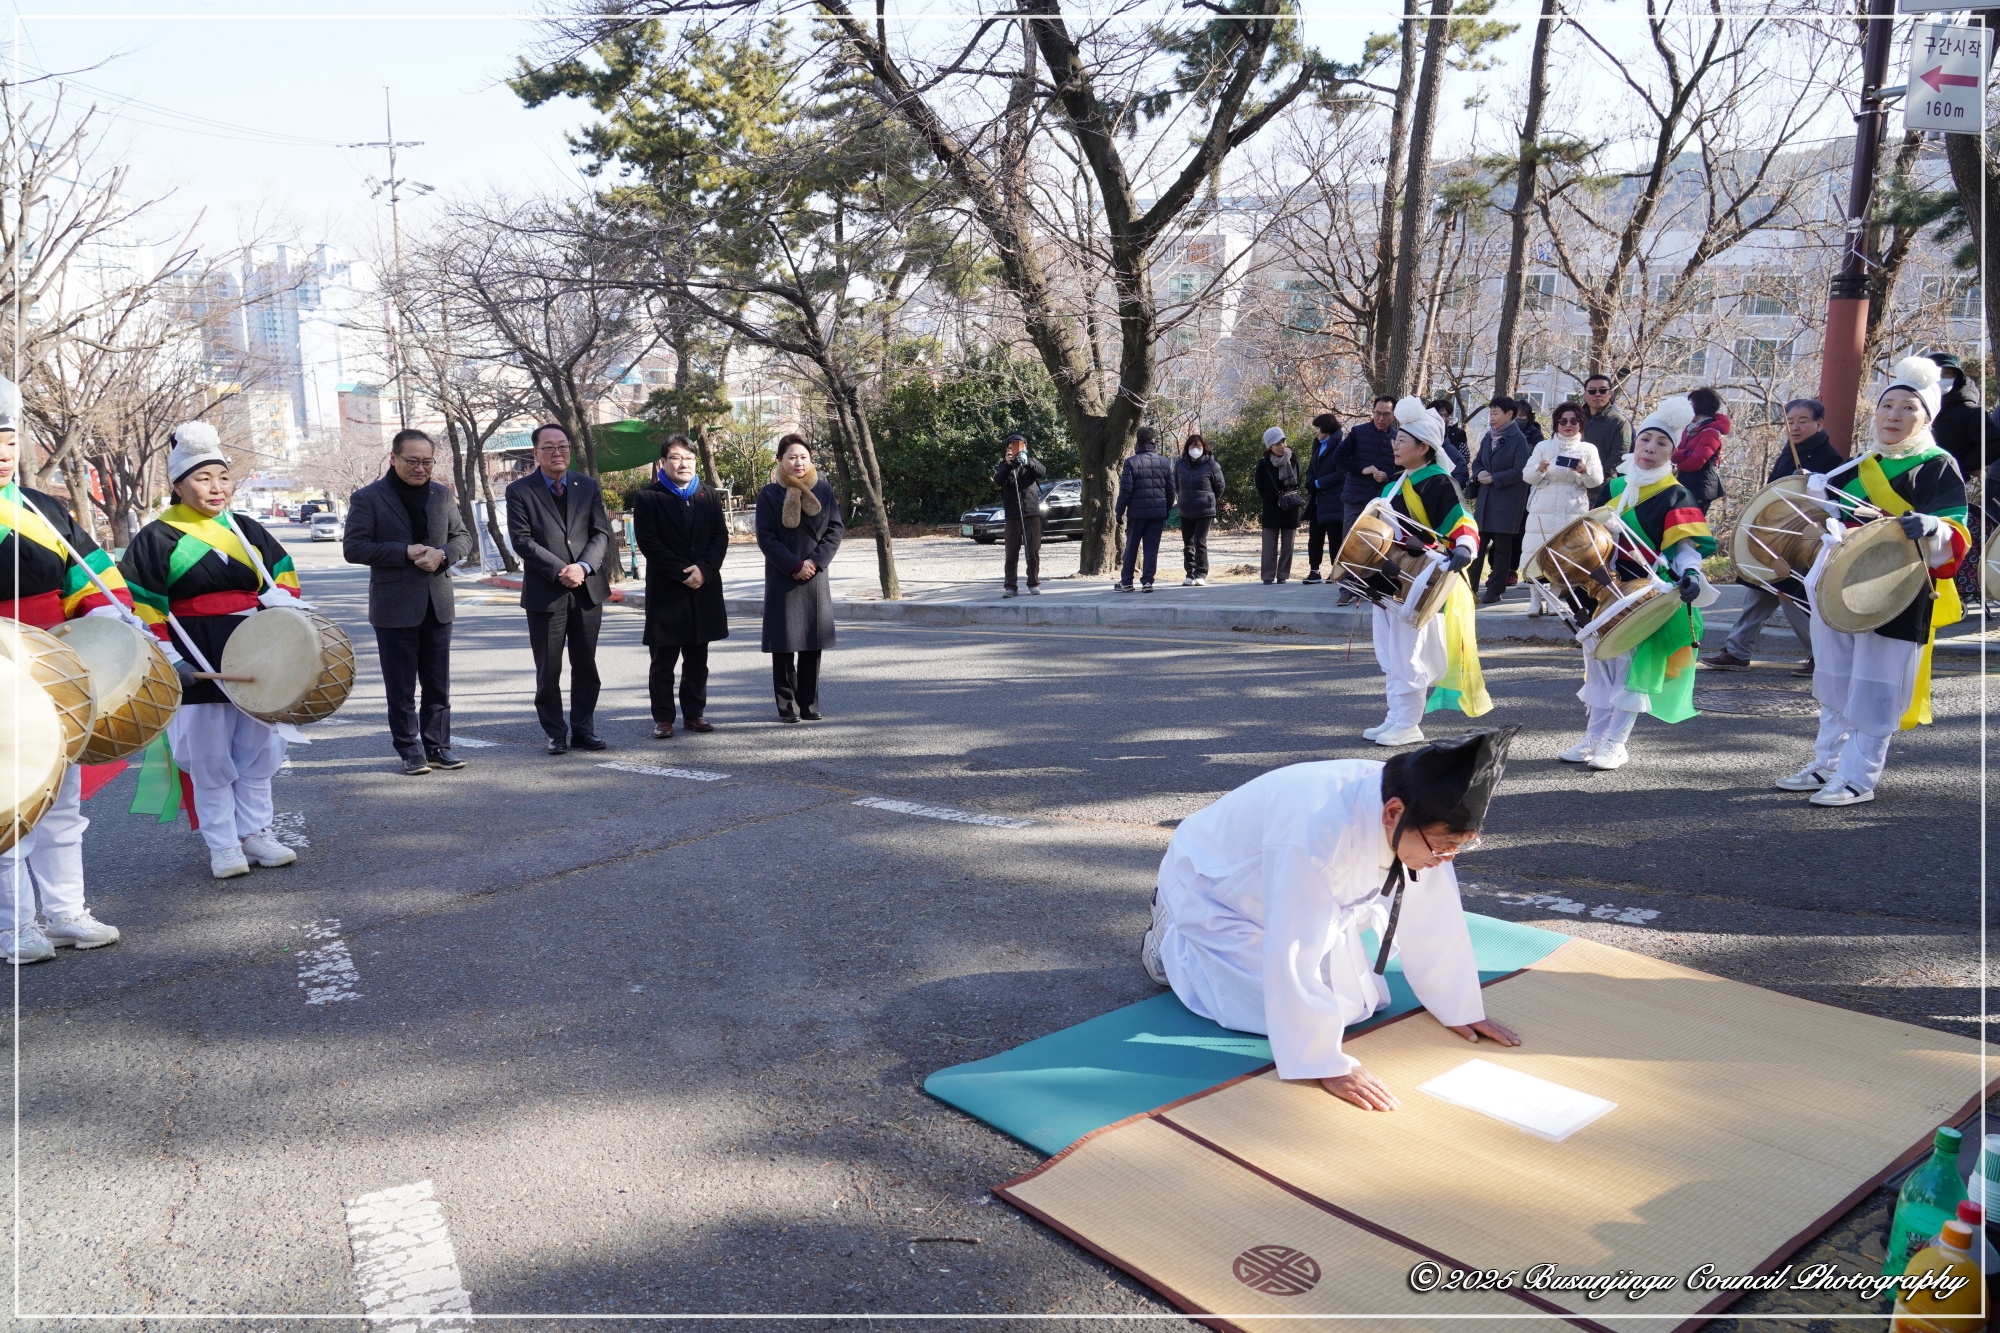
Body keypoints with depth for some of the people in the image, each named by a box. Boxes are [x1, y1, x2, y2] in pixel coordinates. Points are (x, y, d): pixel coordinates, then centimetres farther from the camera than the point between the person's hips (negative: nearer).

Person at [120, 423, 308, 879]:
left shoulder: (246, 530, 10)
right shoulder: (157, 539, -5)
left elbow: (282, 579, 16)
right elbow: (142, 605, -7)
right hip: (199, 667, -5)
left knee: (258, 751, 11)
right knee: (210, 759, 1)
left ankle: (255, 833, 22)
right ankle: (222, 846, 11)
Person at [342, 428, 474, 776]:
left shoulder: (441, 494, 9)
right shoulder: (367, 498, -4)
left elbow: (462, 536, 12)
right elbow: (353, 547, -9)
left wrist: (442, 554, -11)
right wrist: (406, 552, -18)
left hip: (437, 604, 4)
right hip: (395, 607, -4)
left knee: (438, 683, 9)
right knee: (400, 688, 4)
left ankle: (437, 745, 18)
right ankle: (410, 751, 12)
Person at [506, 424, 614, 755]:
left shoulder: (588, 486, 10)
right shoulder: (520, 491, 0)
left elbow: (601, 533, 3)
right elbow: (521, 540, -9)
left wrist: (583, 567, -14)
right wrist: (559, 570, -17)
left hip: (587, 588, 3)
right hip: (545, 592, -3)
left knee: (586, 667, 9)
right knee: (548, 670, 4)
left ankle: (583, 729, 18)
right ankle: (555, 733, 14)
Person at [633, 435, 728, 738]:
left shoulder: (708, 496, 12)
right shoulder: (647, 497, 0)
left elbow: (721, 536, 5)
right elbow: (648, 542, -8)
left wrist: (704, 569, -12)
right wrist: (682, 573, -15)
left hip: (704, 588, 4)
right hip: (665, 591, -3)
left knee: (697, 658, 10)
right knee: (663, 660, 1)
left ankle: (695, 712, 19)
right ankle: (663, 718, 8)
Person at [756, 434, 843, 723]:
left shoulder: (823, 489, 5)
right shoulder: (769, 494, -3)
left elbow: (835, 529, 2)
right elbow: (766, 538, -6)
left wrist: (815, 561, -10)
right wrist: (795, 566, -13)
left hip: (816, 577, 3)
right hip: (782, 579, -2)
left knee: (813, 644, 5)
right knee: (784, 644, 0)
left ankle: (809, 704, 14)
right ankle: (787, 706, 9)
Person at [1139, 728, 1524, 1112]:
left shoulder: (1421, 825, -21)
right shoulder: (1317, 830, -44)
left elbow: (1434, 920, -7)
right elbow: (1292, 957, -41)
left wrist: (1461, 1008, -1)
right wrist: (1328, 1064, -35)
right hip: (1212, 889, -7)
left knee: (1358, 1004, 3)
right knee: (1275, 1013, -17)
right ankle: (1173, 942, 7)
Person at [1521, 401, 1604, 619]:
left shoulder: (1589, 449, 11)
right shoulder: (1543, 446, 11)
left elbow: (1597, 481, 3)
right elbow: (1528, 477, 4)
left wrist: (1585, 471, -18)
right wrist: (1540, 469, -18)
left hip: (1574, 511, 0)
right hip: (1543, 510, 0)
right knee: (1536, 552, -8)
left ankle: (1555, 597, 7)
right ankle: (1535, 597, 1)